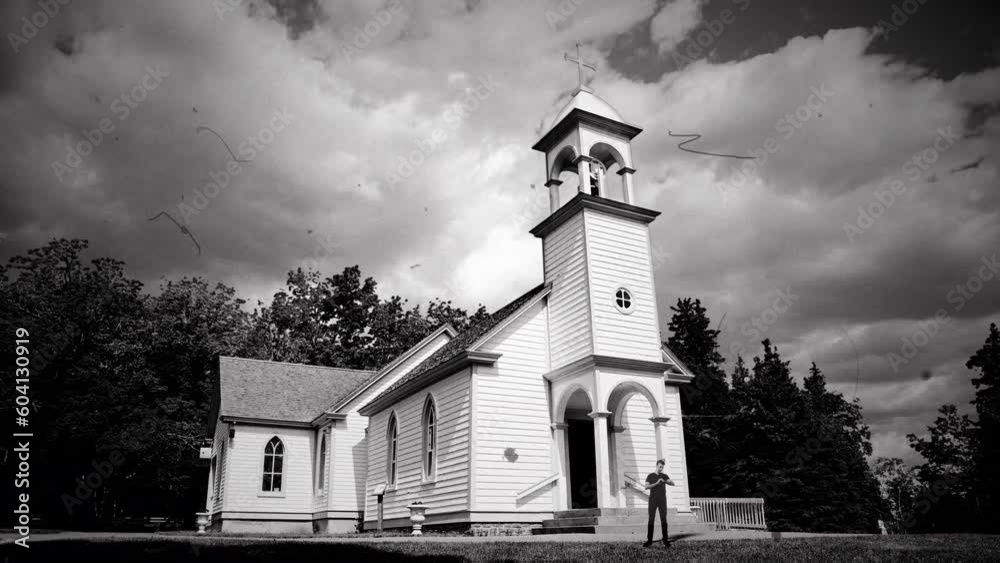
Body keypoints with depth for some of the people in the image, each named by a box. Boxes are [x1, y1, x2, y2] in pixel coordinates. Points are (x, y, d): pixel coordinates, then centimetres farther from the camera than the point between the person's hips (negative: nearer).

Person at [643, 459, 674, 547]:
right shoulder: (650, 476, 5)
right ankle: (649, 540, 0)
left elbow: (672, 483, -4)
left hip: (662, 500, 1)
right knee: (651, 519, -3)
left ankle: (665, 540, 2)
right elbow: (646, 487, -8)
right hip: (653, 500, -1)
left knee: (663, 519, -3)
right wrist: (656, 483, -20)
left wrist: (665, 481, -24)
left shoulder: (664, 476, 10)